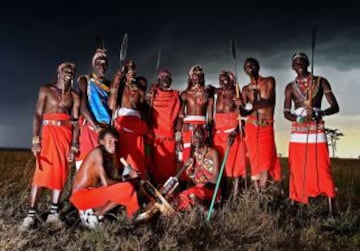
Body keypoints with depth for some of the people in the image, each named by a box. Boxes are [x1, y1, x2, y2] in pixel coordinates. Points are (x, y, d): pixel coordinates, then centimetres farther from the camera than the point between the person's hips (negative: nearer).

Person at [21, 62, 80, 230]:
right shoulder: (46, 90, 5)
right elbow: (38, 115, -3)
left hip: (66, 134, 3)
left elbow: (76, 121, 3)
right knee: (42, 172, -9)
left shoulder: (74, 96, 10)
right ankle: (31, 214, -6)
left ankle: (53, 213, 4)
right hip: (48, 131, -2)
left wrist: (74, 145, -5)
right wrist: (36, 139, -14)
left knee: (61, 173, 0)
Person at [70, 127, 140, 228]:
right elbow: (105, 183, -22)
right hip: (82, 195, -9)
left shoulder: (109, 155, 11)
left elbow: (113, 178, 7)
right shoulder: (98, 152, -16)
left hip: (91, 192, 9)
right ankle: (95, 214, -6)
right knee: (127, 188, -18)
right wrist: (123, 182, -8)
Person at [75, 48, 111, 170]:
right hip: (89, 127, -4)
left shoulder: (109, 84, 17)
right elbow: (83, 107, -7)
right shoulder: (85, 80, 5)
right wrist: (95, 126, -16)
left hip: (106, 128, 4)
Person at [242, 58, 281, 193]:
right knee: (254, 161, 0)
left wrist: (253, 105, -25)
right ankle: (257, 192, 6)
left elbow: (269, 101, -10)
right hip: (251, 126, 2)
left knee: (266, 159, -14)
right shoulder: (245, 89, 14)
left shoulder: (269, 81, 6)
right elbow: (243, 111, 10)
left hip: (267, 126, -2)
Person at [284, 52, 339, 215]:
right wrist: (298, 118, -17)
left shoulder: (321, 82, 6)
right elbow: (286, 113, 5)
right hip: (297, 132, 2)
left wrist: (320, 113, -20)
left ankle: (331, 208, -4)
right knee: (297, 171, 1)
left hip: (317, 131, -2)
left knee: (322, 170, -7)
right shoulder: (290, 87, 11)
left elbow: (335, 107, 0)